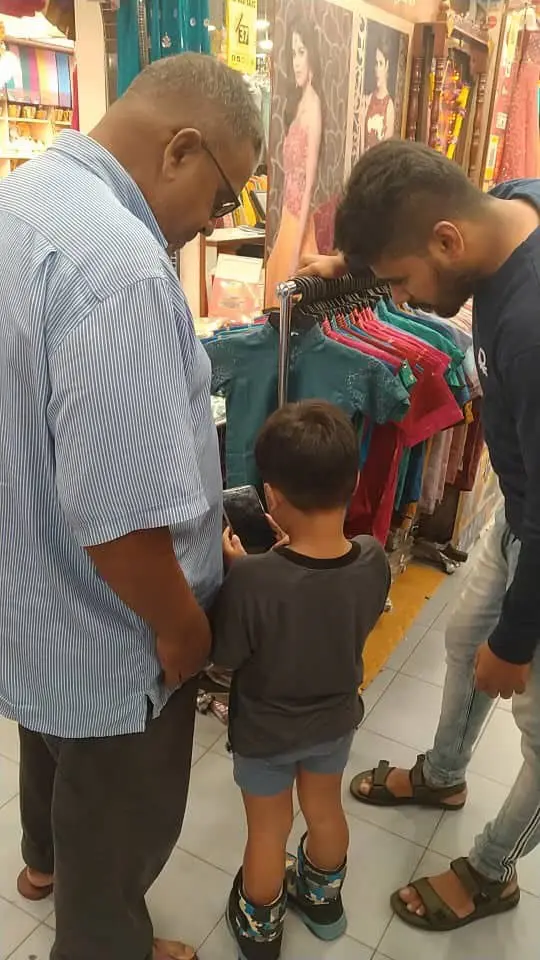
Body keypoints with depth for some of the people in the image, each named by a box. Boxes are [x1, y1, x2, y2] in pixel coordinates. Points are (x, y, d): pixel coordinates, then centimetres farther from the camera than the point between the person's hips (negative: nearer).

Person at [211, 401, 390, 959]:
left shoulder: (251, 579, -38)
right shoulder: (373, 561, -24)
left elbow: (224, 656, -20)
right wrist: (301, 545, -3)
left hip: (265, 731, -3)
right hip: (336, 718, 4)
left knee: (268, 831, 21)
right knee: (325, 810, 29)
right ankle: (323, 899, 56)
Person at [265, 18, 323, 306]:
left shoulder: (313, 104, -13)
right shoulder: (297, 103, 14)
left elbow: (310, 182, -18)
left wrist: (297, 245, -20)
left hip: (301, 219, -9)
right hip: (287, 214, 9)